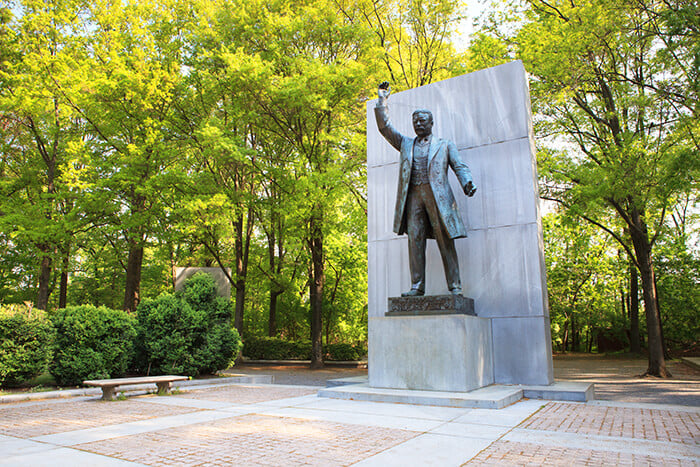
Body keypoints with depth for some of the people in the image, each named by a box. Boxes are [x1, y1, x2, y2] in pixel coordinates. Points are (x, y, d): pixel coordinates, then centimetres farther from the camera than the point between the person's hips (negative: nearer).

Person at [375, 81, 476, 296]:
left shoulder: (445, 145, 18)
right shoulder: (405, 144, 24)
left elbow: (460, 166, 8)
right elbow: (385, 128, 19)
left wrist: (467, 183, -12)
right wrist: (382, 101, 14)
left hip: (437, 195, -2)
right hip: (413, 196, 3)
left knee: (445, 242, -5)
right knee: (415, 240, -4)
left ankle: (454, 286, -3)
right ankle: (417, 286, -2)